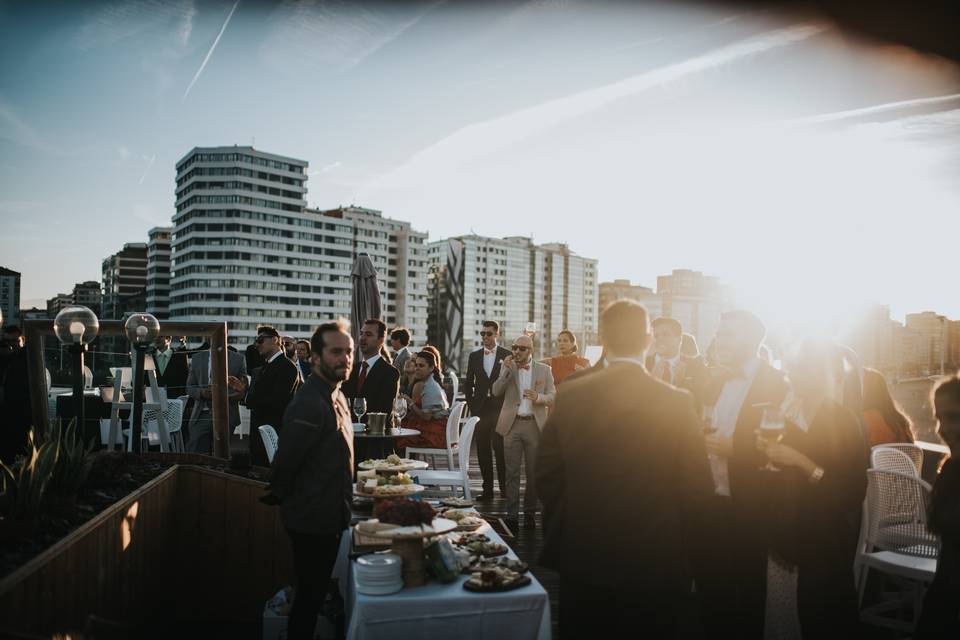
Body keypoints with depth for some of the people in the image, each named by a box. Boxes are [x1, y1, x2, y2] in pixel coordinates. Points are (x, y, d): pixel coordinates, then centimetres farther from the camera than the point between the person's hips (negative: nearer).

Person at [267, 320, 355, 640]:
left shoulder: (335, 396, 6)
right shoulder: (310, 404, -27)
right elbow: (284, 465, -25)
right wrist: (283, 498, -8)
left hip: (328, 517, 9)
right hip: (312, 520, -9)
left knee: (315, 592, 23)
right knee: (310, 595, 8)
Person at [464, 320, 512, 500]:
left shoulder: (507, 356, 1)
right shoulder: (474, 356, 11)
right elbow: (468, 384, 14)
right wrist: (472, 405, 5)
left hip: (500, 410, -3)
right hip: (480, 409, 3)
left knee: (500, 450, -4)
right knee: (483, 451, 5)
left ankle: (504, 488, 8)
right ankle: (487, 489, 12)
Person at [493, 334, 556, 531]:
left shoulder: (544, 370, 5)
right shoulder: (507, 368, 8)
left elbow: (553, 397, 4)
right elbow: (496, 392, -2)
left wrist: (538, 397, -16)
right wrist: (507, 369, -12)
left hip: (534, 425, 0)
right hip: (512, 424, 0)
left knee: (533, 472, 6)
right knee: (512, 471, 1)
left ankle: (530, 513, 17)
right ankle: (512, 514, 6)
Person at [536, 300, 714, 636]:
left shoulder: (570, 396, -9)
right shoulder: (676, 402, -13)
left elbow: (547, 476, -3)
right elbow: (695, 488, -10)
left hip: (580, 558, 2)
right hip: (652, 562, -1)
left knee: (579, 628, 20)